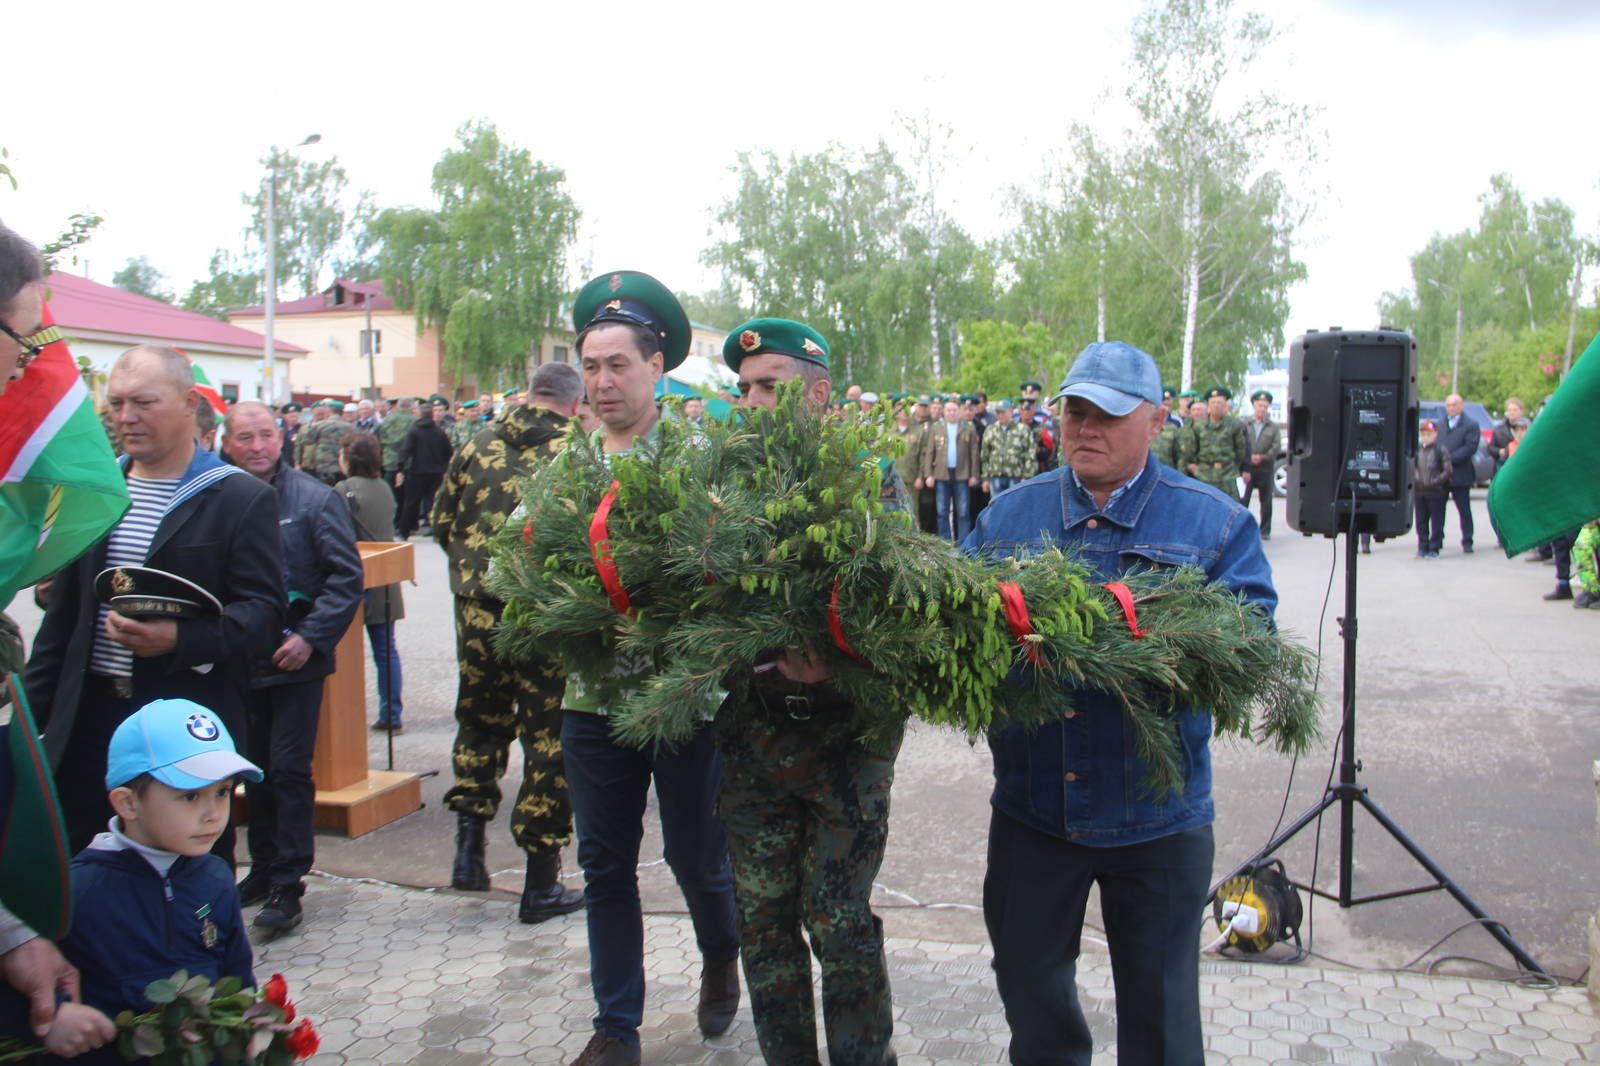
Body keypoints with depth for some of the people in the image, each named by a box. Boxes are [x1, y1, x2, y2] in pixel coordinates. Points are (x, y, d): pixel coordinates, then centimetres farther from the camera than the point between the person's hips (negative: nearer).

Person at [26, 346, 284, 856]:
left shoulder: (242, 499, -5)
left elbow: (264, 608, -11)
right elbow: (64, 610, 16)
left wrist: (181, 639, -27)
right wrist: (33, 708, 14)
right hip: (87, 714, 5)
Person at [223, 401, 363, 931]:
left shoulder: (314, 499, -6)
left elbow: (347, 577, -7)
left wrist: (311, 637, -15)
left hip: (295, 660, -3)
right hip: (241, 662, 4)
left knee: (289, 769, -2)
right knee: (257, 769, 15)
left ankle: (287, 885, 8)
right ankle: (264, 868, 29)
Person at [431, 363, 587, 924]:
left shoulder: (480, 443, 5)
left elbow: (441, 519, 10)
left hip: (478, 605, 4)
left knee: (480, 718, 23)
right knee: (548, 734, 6)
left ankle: (469, 836, 14)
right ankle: (541, 885, 15)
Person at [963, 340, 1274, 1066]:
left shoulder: (1215, 522, -1)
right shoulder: (1009, 514, 6)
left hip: (1157, 813, -2)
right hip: (1031, 806, 2)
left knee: (1158, 1005, 15)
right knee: (1030, 984, 20)